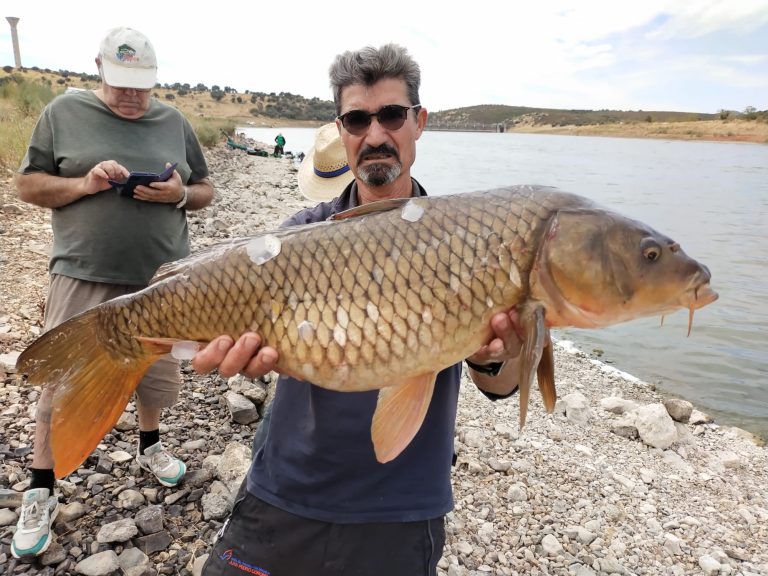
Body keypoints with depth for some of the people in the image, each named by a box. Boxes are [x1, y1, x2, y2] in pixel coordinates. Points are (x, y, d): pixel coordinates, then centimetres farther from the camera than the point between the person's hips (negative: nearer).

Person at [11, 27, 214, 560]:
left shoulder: (174, 122, 8)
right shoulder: (64, 112, 2)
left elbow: (206, 192, 13)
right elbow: (27, 184, 4)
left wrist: (179, 194, -10)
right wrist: (83, 184, -15)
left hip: (161, 278, 3)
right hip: (84, 277, -2)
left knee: (159, 376, 13)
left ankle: (150, 444, 42)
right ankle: (41, 493, 23)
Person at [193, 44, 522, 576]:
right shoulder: (306, 233, -1)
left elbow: (503, 386, -10)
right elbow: (261, 316, -14)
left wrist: (495, 357, -33)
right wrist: (246, 349, -37)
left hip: (401, 515, 0)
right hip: (284, 497, 1)